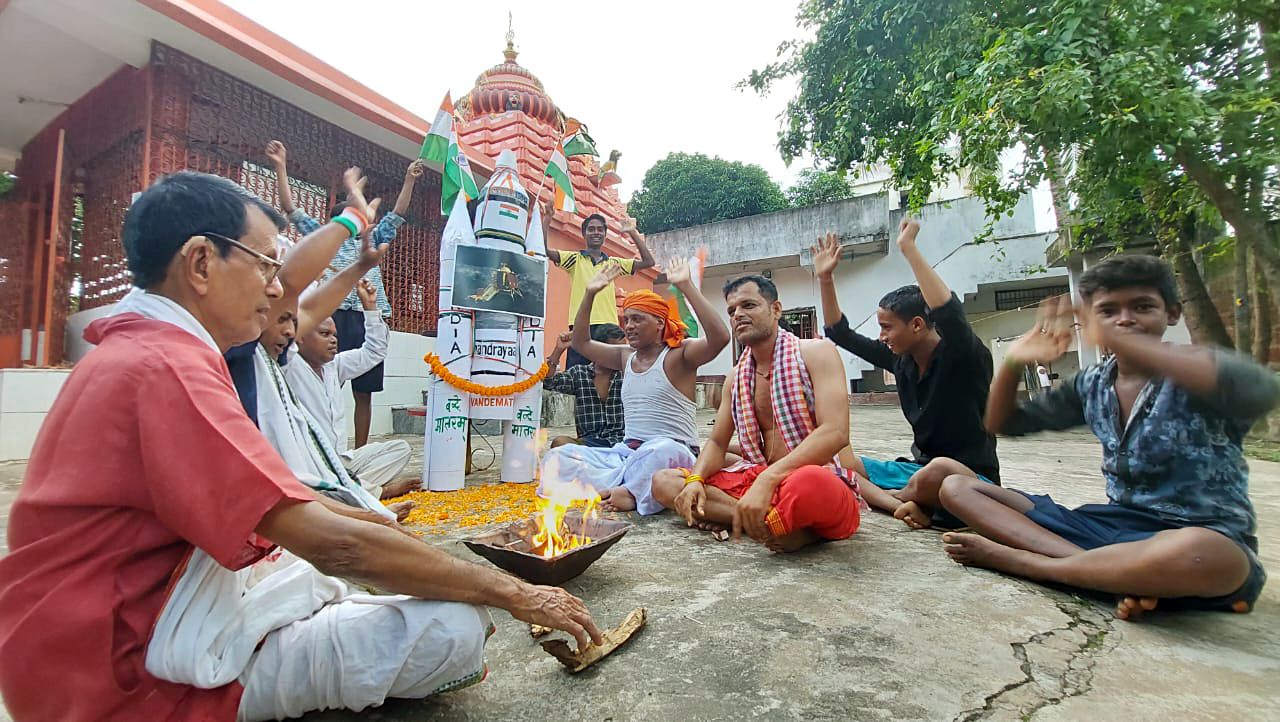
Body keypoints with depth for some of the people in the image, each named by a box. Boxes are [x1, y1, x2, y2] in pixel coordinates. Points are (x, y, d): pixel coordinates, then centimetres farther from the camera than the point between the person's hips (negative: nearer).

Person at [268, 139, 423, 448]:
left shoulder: (372, 241, 28)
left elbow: (396, 215, 26)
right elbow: (291, 209, 15)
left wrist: (409, 180, 20)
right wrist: (281, 166, 10)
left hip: (368, 318, 3)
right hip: (333, 315, -3)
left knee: (364, 392, 5)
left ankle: (359, 454, 11)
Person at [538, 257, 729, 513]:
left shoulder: (679, 354, -4)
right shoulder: (626, 357, 16)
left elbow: (719, 337, -24)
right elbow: (581, 342, 22)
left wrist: (686, 286, -23)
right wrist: (589, 293, 13)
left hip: (673, 452, -6)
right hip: (626, 452, 6)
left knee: (664, 451, -43)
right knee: (558, 458, -11)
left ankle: (630, 493, -18)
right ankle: (619, 491, -25)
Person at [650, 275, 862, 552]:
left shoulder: (815, 353, -6)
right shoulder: (737, 378, 13)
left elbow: (836, 433, -19)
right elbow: (717, 443, 14)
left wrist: (767, 481, -30)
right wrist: (696, 480, -10)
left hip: (822, 485, -7)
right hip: (757, 478, 7)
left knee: (806, 483, -43)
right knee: (663, 482, -5)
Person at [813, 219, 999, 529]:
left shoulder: (965, 357, -15)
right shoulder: (901, 359, 4)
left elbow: (949, 313, -38)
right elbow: (841, 333, 10)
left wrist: (908, 248, -33)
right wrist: (825, 278, 1)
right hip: (919, 469, 7)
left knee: (940, 470, -41)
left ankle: (880, 498, -11)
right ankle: (908, 506, -27)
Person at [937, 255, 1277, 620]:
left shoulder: (1193, 371, -8)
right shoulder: (1092, 385, 7)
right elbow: (1003, 423, 12)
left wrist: (1116, 339, -38)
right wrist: (1013, 362, -7)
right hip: (1114, 526, 5)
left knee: (1201, 554, -44)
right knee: (957, 487, -6)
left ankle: (1012, 559, -22)